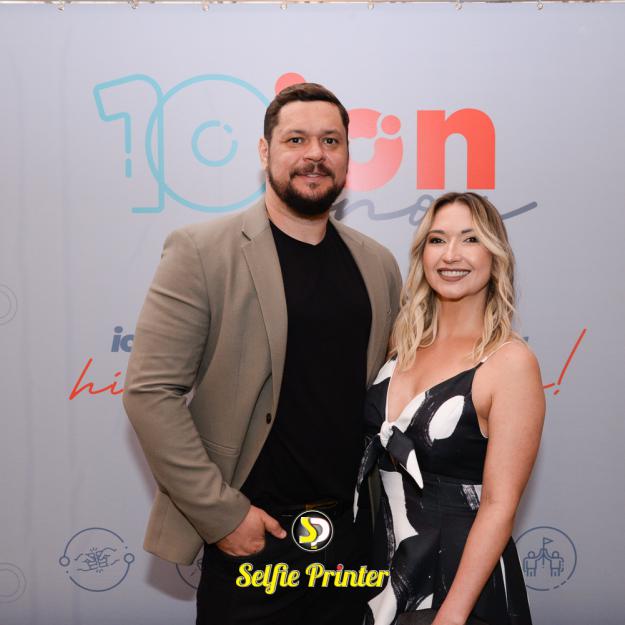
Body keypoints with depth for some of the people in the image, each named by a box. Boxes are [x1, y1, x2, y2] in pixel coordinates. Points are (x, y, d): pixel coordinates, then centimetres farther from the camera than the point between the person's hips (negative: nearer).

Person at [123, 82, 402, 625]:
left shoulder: (379, 264, 5)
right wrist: (221, 514, -14)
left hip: (354, 533, 5)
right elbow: (150, 391, -13)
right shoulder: (201, 251, -10)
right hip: (250, 537, -4)